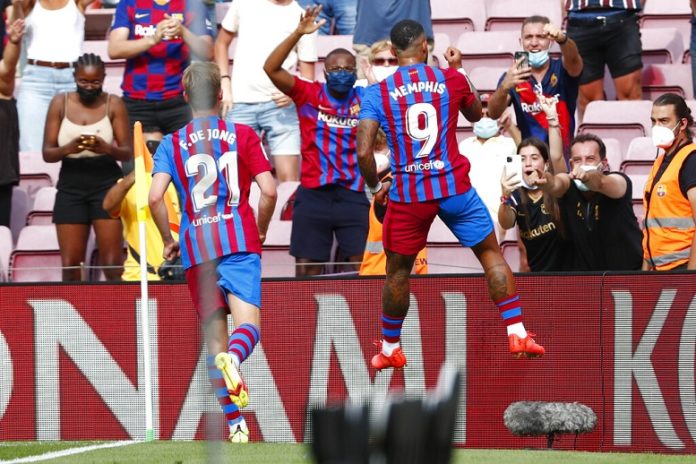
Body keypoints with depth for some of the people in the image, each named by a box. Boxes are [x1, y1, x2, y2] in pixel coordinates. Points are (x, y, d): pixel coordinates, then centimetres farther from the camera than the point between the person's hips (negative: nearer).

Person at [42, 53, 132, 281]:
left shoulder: (113, 104, 1)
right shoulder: (60, 103, 4)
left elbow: (127, 152, -2)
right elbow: (47, 153, 0)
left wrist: (107, 148, -24)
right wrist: (69, 148, -22)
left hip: (106, 185, -1)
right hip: (71, 185, 1)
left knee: (112, 263, -9)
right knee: (70, 264, -3)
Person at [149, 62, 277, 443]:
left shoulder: (171, 144, 7)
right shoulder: (243, 135, 6)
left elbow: (155, 197, -7)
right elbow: (268, 190, -2)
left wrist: (168, 240, 7)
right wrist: (260, 231, 14)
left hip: (196, 245, 2)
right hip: (240, 240, -1)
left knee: (214, 335, 7)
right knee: (247, 324, -11)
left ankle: (234, 422, 5)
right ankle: (233, 358, -47)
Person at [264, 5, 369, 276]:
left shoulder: (364, 99, 4)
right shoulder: (309, 95, 0)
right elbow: (271, 69, -9)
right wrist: (298, 33, -19)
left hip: (353, 195, 1)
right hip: (313, 194, -1)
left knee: (359, 268, -2)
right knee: (307, 270, 3)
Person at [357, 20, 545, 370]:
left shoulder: (377, 94, -4)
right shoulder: (450, 79, 0)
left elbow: (363, 152, -10)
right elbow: (476, 115, 21)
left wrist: (375, 186, 7)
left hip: (407, 194, 0)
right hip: (454, 187, 0)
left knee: (398, 270, 17)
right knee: (491, 254, 13)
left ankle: (390, 350, 24)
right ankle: (517, 334, 5)